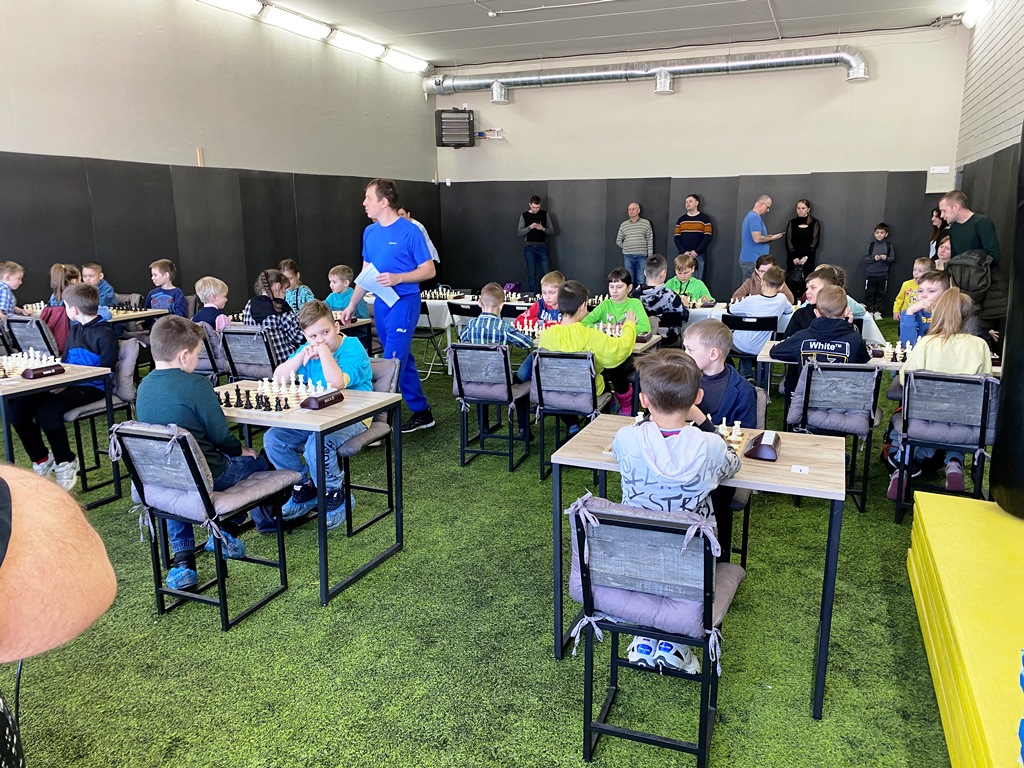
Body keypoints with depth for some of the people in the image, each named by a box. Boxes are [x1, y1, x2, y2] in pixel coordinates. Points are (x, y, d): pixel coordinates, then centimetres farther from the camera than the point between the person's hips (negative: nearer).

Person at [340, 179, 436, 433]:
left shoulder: (409, 231, -10)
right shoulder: (370, 232, 10)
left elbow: (429, 270, -8)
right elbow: (366, 274, 17)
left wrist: (397, 278, -22)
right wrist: (352, 305, 14)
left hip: (404, 301, -7)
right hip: (381, 303, 7)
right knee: (404, 359, 13)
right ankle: (422, 413, 23)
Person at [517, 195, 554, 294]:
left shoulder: (545, 214, 6)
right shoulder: (524, 215, 5)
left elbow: (552, 231, 5)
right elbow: (520, 233, -1)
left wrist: (543, 229, -14)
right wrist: (530, 227, -16)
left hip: (542, 246, 0)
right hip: (529, 247, 0)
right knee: (531, 275, 3)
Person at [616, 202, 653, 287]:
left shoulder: (646, 223, 4)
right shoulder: (623, 225, 10)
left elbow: (650, 241, 3)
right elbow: (618, 241, 17)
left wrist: (650, 257, -2)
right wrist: (626, 248, 5)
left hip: (642, 256, -2)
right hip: (628, 257, 2)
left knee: (641, 282, -3)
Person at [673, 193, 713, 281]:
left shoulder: (705, 218, 3)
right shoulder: (681, 219, 13)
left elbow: (708, 237, -3)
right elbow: (676, 237, 7)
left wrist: (696, 251, -13)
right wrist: (683, 252, -9)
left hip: (698, 255, -3)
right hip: (682, 255, 3)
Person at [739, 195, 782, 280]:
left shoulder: (751, 215, 18)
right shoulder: (755, 217, -14)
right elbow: (757, 239, -22)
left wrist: (768, 237, 14)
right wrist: (771, 238, -6)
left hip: (747, 260, 10)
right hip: (752, 261, -10)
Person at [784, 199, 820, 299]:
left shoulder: (814, 223, 6)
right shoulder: (792, 223, 10)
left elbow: (815, 242, 0)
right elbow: (788, 241, 4)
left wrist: (805, 257, -11)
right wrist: (794, 257, -9)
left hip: (808, 259, -1)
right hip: (793, 258, 2)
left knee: (805, 282, -8)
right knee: (791, 283, -5)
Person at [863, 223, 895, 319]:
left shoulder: (889, 246, 0)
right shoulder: (871, 245, -1)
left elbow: (893, 258, 3)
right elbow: (865, 258, -2)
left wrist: (886, 258, -17)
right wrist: (874, 258, -18)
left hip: (883, 275, 1)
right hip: (870, 274, 0)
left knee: (880, 293, 6)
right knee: (869, 293, 3)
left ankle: (877, 312, 15)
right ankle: (870, 311, 12)